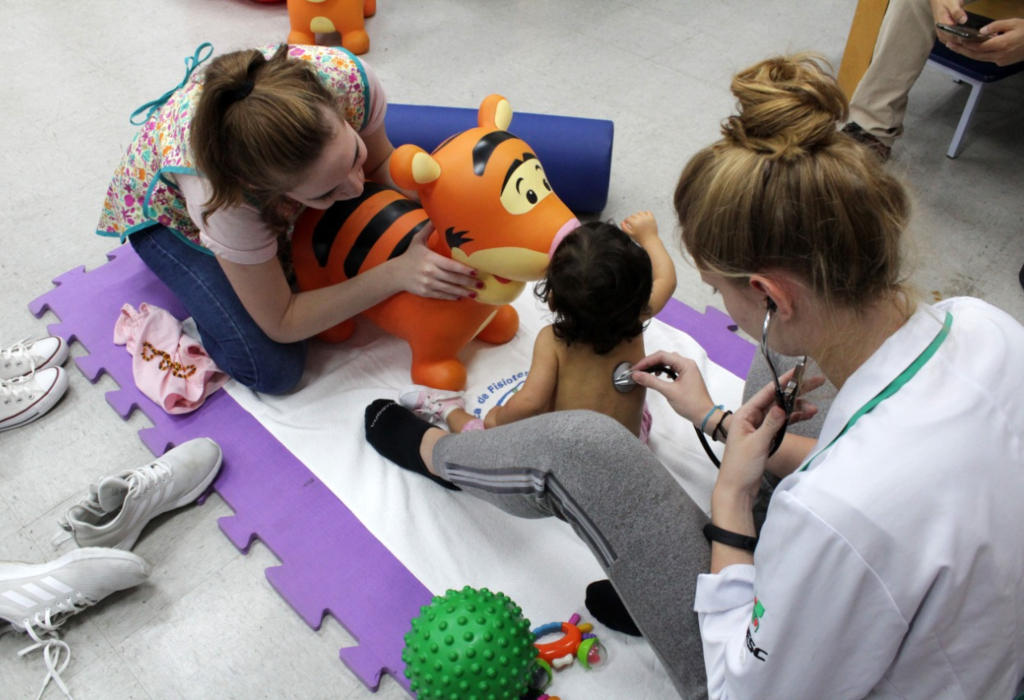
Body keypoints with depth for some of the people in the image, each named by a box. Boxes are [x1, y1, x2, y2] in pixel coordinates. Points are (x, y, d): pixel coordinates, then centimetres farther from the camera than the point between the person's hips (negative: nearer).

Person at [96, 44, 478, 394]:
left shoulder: (349, 78, -38)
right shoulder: (220, 196, -45)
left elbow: (381, 163, -14)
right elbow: (281, 324, -31)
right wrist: (396, 273, -43)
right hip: (170, 208, -4)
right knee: (274, 368, -17)